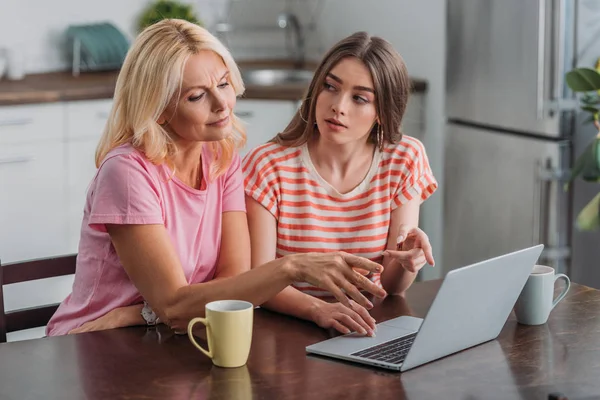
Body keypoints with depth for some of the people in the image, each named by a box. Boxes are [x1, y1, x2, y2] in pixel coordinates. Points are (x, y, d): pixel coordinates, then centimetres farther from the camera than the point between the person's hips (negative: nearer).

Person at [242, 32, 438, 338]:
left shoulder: (404, 160, -1)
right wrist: (318, 309, -31)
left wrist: (407, 263, -22)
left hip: (366, 329, 1)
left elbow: (390, 286, 1)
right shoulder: (268, 166, -9)